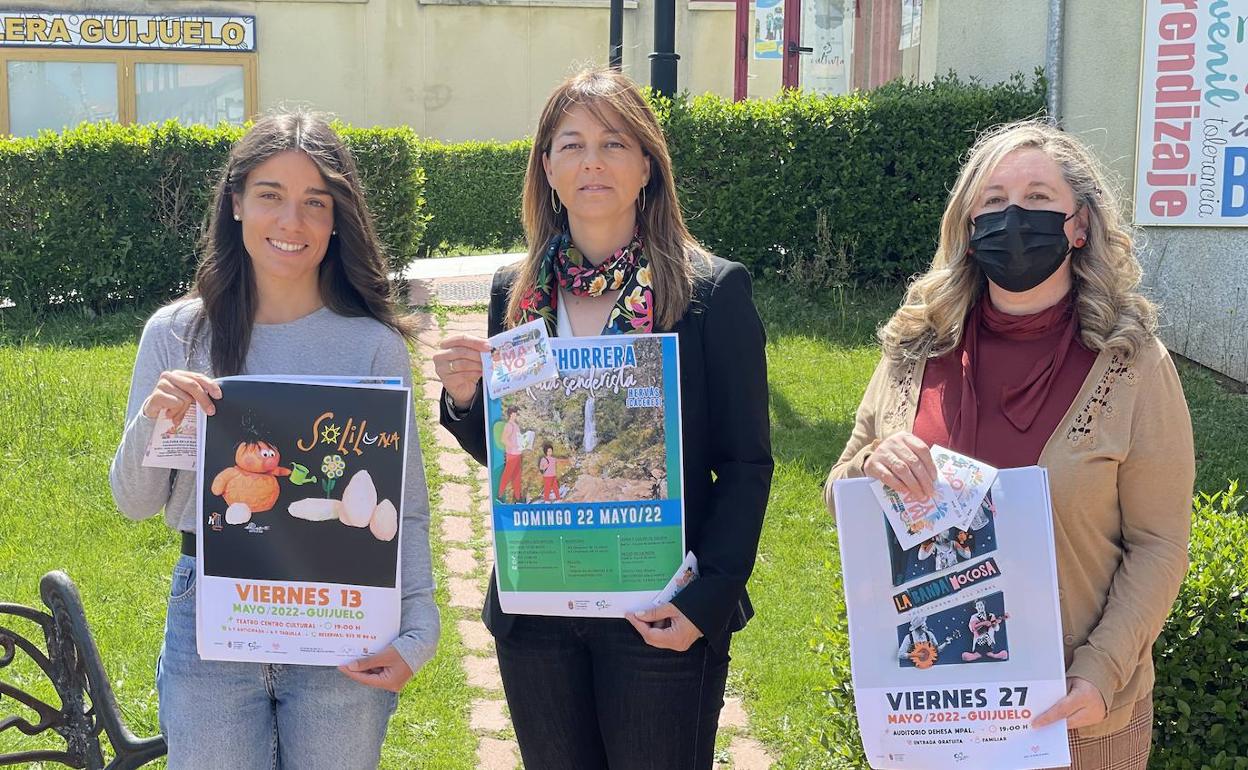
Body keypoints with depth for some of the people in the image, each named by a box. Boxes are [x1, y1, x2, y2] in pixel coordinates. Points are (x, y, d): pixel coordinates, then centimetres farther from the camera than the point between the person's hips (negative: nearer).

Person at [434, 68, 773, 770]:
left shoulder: (713, 290, -7)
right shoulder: (516, 293, 4)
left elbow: (746, 463, -6)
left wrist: (706, 600, -15)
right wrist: (465, 399, -7)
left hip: (662, 614, -3)